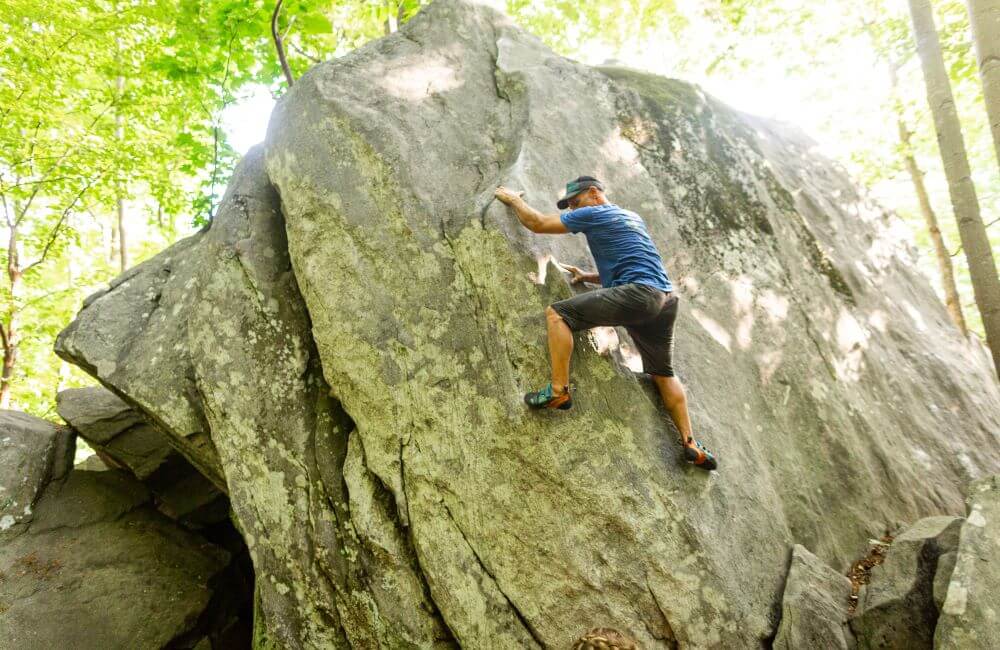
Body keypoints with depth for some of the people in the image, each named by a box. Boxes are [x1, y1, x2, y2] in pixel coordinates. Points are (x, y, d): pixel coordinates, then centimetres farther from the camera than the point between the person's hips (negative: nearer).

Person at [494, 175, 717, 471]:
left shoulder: (593, 214, 6)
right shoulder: (634, 218, 31)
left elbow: (538, 223, 8)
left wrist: (513, 199, 25)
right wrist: (587, 277, 33)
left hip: (638, 294, -8)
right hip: (667, 300, 9)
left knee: (557, 312, -6)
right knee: (663, 373, 22)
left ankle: (559, 390, -13)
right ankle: (690, 444, 17)